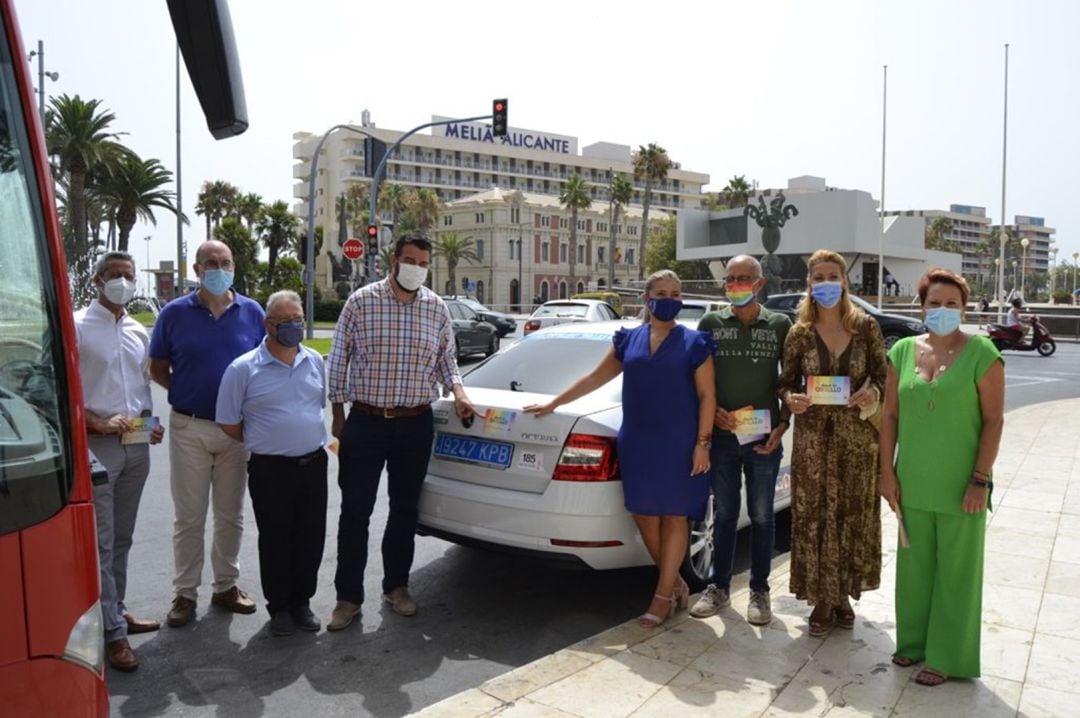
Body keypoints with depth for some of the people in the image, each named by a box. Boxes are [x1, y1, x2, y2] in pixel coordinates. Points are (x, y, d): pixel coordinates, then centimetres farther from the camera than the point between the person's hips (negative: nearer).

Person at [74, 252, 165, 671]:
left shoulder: (139, 332, 13)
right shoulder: (77, 326, -4)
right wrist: (98, 423, -16)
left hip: (136, 446, 6)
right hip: (96, 445, -6)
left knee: (122, 538, 15)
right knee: (101, 542, -4)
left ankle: (116, 610, 28)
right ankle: (113, 633, 1)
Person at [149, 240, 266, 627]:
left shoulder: (252, 312, 2)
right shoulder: (174, 313, -1)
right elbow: (158, 368, 6)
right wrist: (188, 391, -5)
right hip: (189, 427, -1)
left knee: (231, 514, 12)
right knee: (189, 516, 6)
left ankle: (226, 586, 26)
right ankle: (185, 592, 19)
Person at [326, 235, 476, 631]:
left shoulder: (437, 308, 4)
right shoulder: (361, 301, -4)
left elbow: (446, 358, 15)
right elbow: (338, 360, 2)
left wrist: (457, 389, -3)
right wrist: (338, 412, 2)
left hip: (416, 424, 3)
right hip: (365, 422, -2)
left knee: (405, 509, 12)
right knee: (355, 512, 3)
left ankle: (396, 586, 29)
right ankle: (348, 597, 16)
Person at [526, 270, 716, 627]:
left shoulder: (695, 343, -1)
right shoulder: (628, 339, 9)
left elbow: (707, 396, -3)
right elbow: (595, 377, 16)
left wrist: (702, 443, -11)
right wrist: (553, 403, 17)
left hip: (679, 444, -3)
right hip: (637, 443, 4)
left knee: (673, 516, 3)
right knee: (645, 516, 6)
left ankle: (663, 594, 13)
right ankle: (674, 582, 25)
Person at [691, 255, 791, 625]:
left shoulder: (780, 325, 2)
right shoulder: (711, 323, 4)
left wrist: (782, 425, -5)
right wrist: (714, 411, -7)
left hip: (764, 437, -1)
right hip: (722, 435, 1)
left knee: (761, 515, 8)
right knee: (724, 513, 10)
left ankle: (759, 590, 22)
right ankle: (719, 587, 23)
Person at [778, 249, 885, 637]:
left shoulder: (865, 326, 1)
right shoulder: (799, 333, 2)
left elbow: (882, 373, 4)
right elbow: (787, 381, 6)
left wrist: (873, 392, -17)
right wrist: (790, 398, -16)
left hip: (857, 435, 0)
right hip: (813, 435, 0)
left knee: (852, 514, 8)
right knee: (814, 515, 2)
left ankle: (843, 595, 26)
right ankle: (821, 600, 16)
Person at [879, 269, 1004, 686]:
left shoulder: (981, 353, -7)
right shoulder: (903, 351, 3)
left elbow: (994, 421, -8)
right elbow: (890, 415, 6)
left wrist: (980, 479, -12)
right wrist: (887, 472, 3)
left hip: (960, 487, -3)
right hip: (912, 483, 4)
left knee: (956, 572, 8)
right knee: (914, 566, 14)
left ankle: (945, 657, 21)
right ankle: (913, 641, 31)